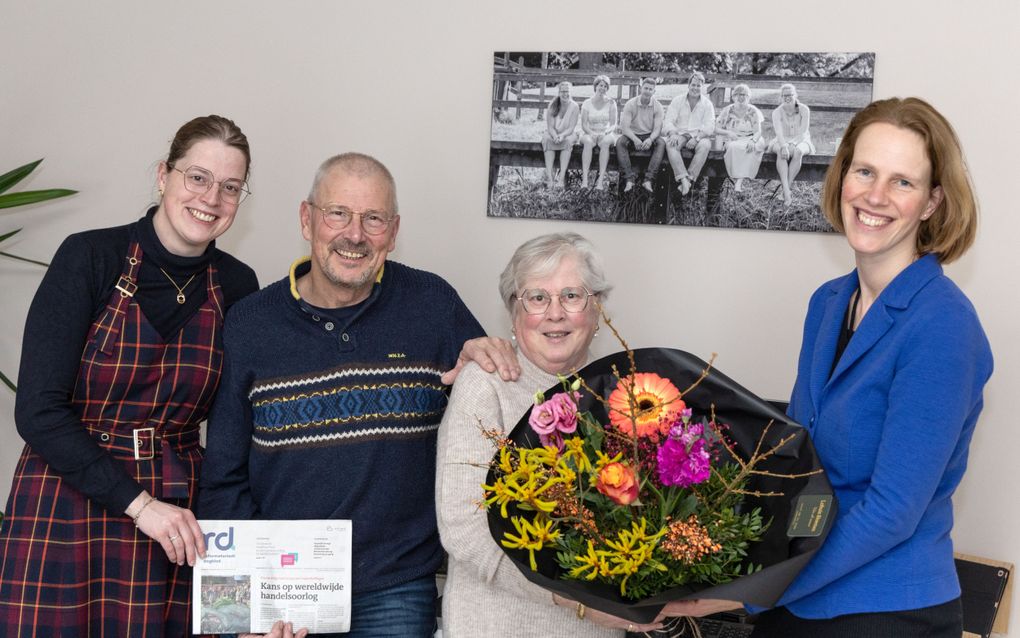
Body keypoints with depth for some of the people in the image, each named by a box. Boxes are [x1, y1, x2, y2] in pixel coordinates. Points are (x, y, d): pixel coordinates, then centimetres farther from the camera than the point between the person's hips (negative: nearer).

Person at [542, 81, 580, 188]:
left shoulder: (574, 106, -7)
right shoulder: (552, 105, -5)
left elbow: (571, 128, -12)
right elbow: (550, 126, -9)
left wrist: (562, 135, -32)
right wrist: (555, 136, -30)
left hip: (567, 134, -1)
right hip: (553, 133, 1)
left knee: (568, 141, -35)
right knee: (547, 139, -33)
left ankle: (562, 177, -40)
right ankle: (549, 176, -40)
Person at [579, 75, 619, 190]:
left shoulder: (611, 103, 6)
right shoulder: (587, 103, 5)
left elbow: (614, 124, -1)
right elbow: (584, 124, -1)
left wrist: (605, 133, -22)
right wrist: (591, 133, -22)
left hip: (606, 134, 0)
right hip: (590, 133, 0)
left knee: (605, 142, -37)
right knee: (588, 142, -36)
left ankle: (601, 179, -43)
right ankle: (584, 179, -43)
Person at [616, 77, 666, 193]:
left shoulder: (657, 106, -4)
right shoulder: (630, 104, -8)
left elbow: (657, 128, -11)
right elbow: (625, 127, -15)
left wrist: (650, 139, -33)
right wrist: (635, 139, -34)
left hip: (649, 136, 1)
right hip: (632, 135, -1)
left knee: (661, 143, -30)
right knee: (620, 142, -32)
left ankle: (648, 180, -38)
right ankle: (630, 179, -39)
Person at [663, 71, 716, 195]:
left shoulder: (707, 104, 9)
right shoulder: (677, 100, 11)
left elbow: (709, 127, -2)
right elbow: (669, 121, 3)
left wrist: (697, 138, -20)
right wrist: (673, 134, -20)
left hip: (699, 136, -1)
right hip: (680, 134, 1)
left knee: (704, 145, -36)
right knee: (670, 144, -33)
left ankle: (689, 179, -38)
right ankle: (683, 178, -44)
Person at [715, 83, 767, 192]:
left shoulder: (753, 111, 6)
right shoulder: (727, 111, 7)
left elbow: (758, 131, -3)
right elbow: (716, 129, 4)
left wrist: (753, 141, -26)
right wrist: (728, 133, -18)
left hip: (749, 139, 0)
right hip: (732, 140, 0)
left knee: (752, 148, -35)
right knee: (734, 147, -36)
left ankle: (739, 181, -39)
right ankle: (737, 181, -35)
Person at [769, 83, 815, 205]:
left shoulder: (804, 109, -8)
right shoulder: (777, 112, -5)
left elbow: (803, 132, -14)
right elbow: (779, 132, -19)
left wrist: (793, 145, -29)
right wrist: (784, 146, -37)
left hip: (800, 141, 0)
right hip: (783, 141, 0)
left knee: (798, 152, -36)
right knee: (781, 152, -35)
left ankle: (786, 188, -39)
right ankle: (786, 190, -49)